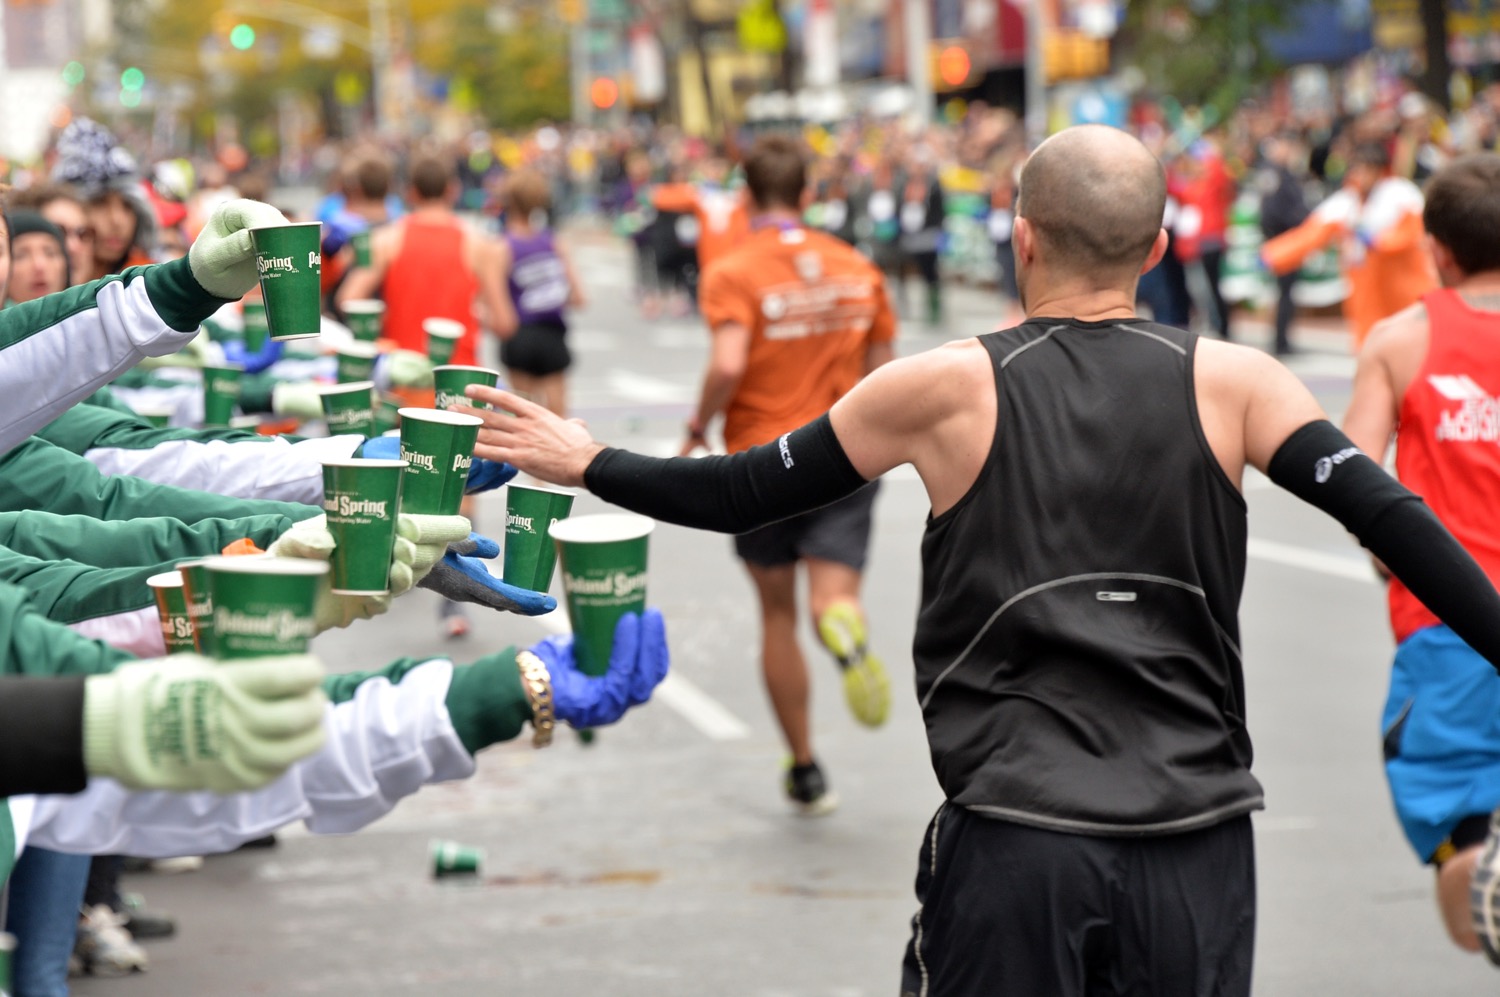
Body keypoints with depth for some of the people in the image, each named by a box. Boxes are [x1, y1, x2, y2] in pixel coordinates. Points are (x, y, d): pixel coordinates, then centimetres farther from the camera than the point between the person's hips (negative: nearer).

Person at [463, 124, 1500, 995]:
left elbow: (743, 495, 5)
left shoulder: (952, 388, -2)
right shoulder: (1231, 382, 0)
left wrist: (587, 463, 18)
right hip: (1199, 841, 2)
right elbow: (1392, 519, -10)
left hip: (1014, 844, -1)